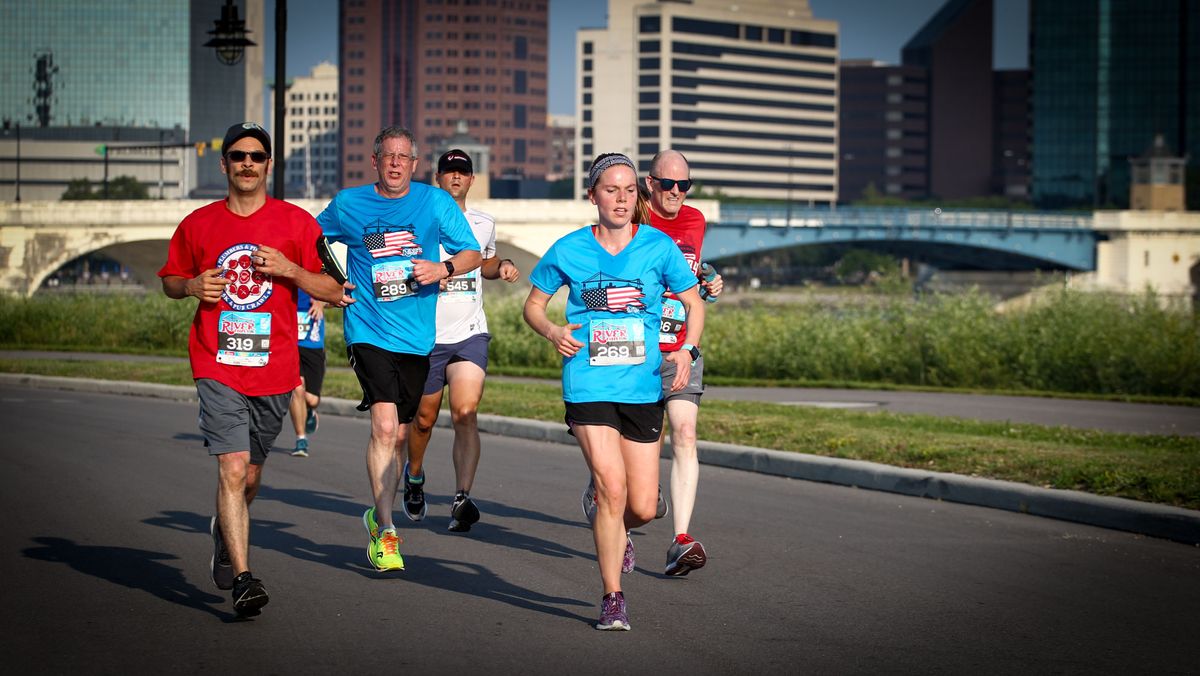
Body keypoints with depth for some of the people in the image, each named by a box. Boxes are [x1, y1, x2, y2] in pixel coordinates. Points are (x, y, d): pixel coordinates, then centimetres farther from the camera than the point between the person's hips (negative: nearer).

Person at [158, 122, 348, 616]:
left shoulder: (297, 223, 2)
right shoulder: (199, 224, 5)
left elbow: (333, 291, 2)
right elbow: (169, 280, 18)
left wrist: (289, 270, -14)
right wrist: (193, 285, -5)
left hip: (274, 369, 1)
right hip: (218, 367, -1)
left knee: (251, 474, 15)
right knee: (233, 468, -15)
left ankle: (224, 531, 47)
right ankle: (242, 579, -16)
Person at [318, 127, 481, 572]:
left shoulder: (436, 202, 2)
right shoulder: (348, 204, 2)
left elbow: (472, 254, 5)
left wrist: (443, 268, -15)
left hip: (417, 335, 2)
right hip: (369, 331, -2)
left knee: (399, 434, 12)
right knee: (384, 426, -18)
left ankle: (378, 514, 33)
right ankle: (385, 532, -13)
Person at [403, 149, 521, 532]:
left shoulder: (484, 224, 12)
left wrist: (503, 267, 8)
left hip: (470, 335, 1)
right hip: (426, 335, -1)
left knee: (465, 413, -17)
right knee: (424, 417, 11)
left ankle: (462, 498, -23)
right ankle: (414, 474, 41)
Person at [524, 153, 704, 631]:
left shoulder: (659, 247, 2)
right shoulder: (568, 250, 1)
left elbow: (694, 303, 10)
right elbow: (533, 305, 12)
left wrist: (687, 349, -8)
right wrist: (554, 333, -9)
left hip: (643, 387, 2)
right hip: (588, 386, -2)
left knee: (643, 507, 3)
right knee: (611, 488, -16)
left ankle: (618, 536, 42)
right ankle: (612, 597, 0)